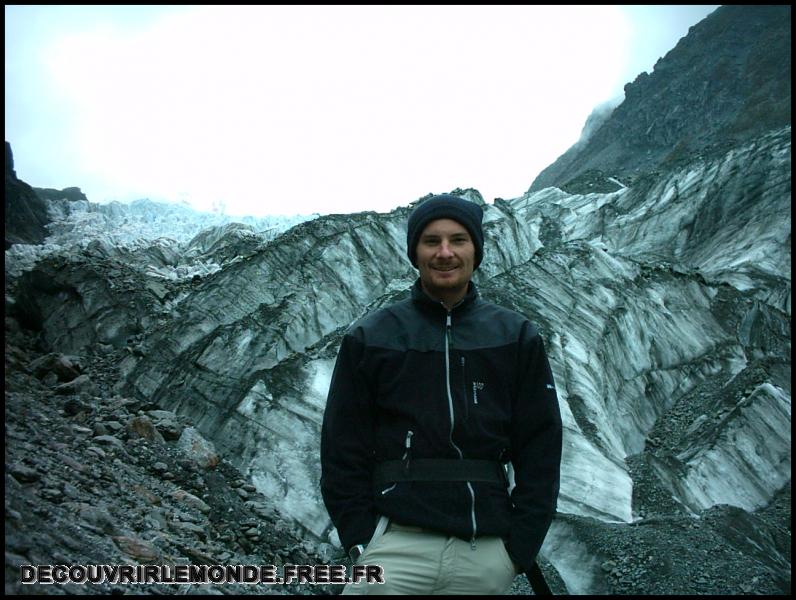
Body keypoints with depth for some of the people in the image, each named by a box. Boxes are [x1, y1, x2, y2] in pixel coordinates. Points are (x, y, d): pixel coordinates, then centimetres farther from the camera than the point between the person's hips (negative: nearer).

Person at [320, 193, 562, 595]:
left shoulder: (517, 337, 4)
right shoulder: (369, 337, 2)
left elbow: (540, 446, 3)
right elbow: (342, 448, 2)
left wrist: (521, 545, -3)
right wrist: (360, 539, -6)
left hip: (487, 553, 2)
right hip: (396, 543, -1)